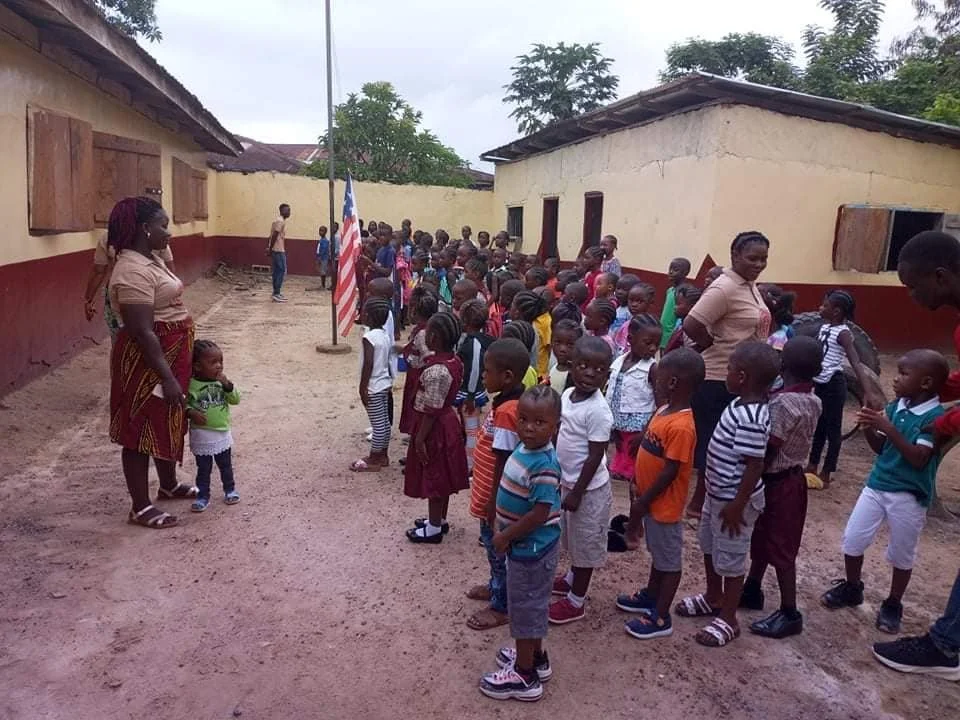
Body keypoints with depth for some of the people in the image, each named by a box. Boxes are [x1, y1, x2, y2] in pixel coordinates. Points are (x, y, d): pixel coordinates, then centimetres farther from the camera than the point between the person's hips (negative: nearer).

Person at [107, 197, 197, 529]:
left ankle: (169, 485, 39)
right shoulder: (133, 271, -22)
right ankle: (140, 507, 14)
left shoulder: (150, 259, 10)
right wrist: (166, 376, -25)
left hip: (171, 356, 10)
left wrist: (175, 370, 23)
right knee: (142, 431, 2)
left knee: (169, 424, 21)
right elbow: (143, 332, -25)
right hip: (149, 362, -10)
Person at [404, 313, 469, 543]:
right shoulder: (455, 361, 0)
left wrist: (420, 438, -19)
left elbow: (432, 410, -24)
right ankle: (440, 519, 36)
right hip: (448, 422, 9)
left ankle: (434, 529, 19)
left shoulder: (436, 370, -28)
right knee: (442, 477, 20)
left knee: (432, 478, 5)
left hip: (435, 428, -9)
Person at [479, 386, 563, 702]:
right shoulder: (524, 449, -1)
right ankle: (535, 656, 43)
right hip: (525, 544, 9)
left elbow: (540, 514, -28)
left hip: (531, 547, -9)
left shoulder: (544, 465, -29)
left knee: (525, 606, 7)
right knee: (530, 603, 24)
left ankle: (524, 676, 24)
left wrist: (505, 536, -18)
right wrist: (504, 530, 8)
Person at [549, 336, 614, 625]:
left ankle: (575, 601, 24)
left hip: (588, 488, -8)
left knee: (585, 543, 9)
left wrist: (577, 492, -19)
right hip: (567, 481, 8)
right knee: (573, 538, 26)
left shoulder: (598, 411, -26)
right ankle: (572, 578, 48)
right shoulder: (567, 395, -1)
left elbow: (595, 457, -23)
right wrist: (560, 478, 15)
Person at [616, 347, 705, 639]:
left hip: (664, 504, -9)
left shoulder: (681, 426, -28)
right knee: (657, 553, 25)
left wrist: (643, 502, -18)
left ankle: (661, 617, 20)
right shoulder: (664, 411, 1)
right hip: (650, 500, 9)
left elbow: (671, 471, -25)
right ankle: (650, 596, 43)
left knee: (669, 560, 8)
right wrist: (637, 487, 13)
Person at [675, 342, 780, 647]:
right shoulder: (741, 405, 0)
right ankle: (713, 598, 46)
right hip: (717, 493, 10)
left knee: (730, 559, 8)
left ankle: (728, 619, 26)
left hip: (734, 500, -10)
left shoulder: (750, 419, -30)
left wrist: (737, 506, -21)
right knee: (709, 547, 25)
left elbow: (755, 466, -27)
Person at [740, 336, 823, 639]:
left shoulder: (781, 402, -25)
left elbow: (768, 451, -23)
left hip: (777, 481, -9)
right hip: (794, 476, 9)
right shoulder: (813, 401, 1)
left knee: (780, 547, 2)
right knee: (762, 538, 21)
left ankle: (790, 614, 12)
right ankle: (752, 590, 36)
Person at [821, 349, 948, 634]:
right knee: (852, 539, 10)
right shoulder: (894, 407, 0)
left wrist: (889, 429, -32)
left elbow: (918, 459, -27)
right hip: (876, 485, 6)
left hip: (909, 496, -5)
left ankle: (893, 605, 31)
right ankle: (851, 588, 32)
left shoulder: (935, 418, -18)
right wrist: (869, 429, -11)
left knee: (902, 554, 12)